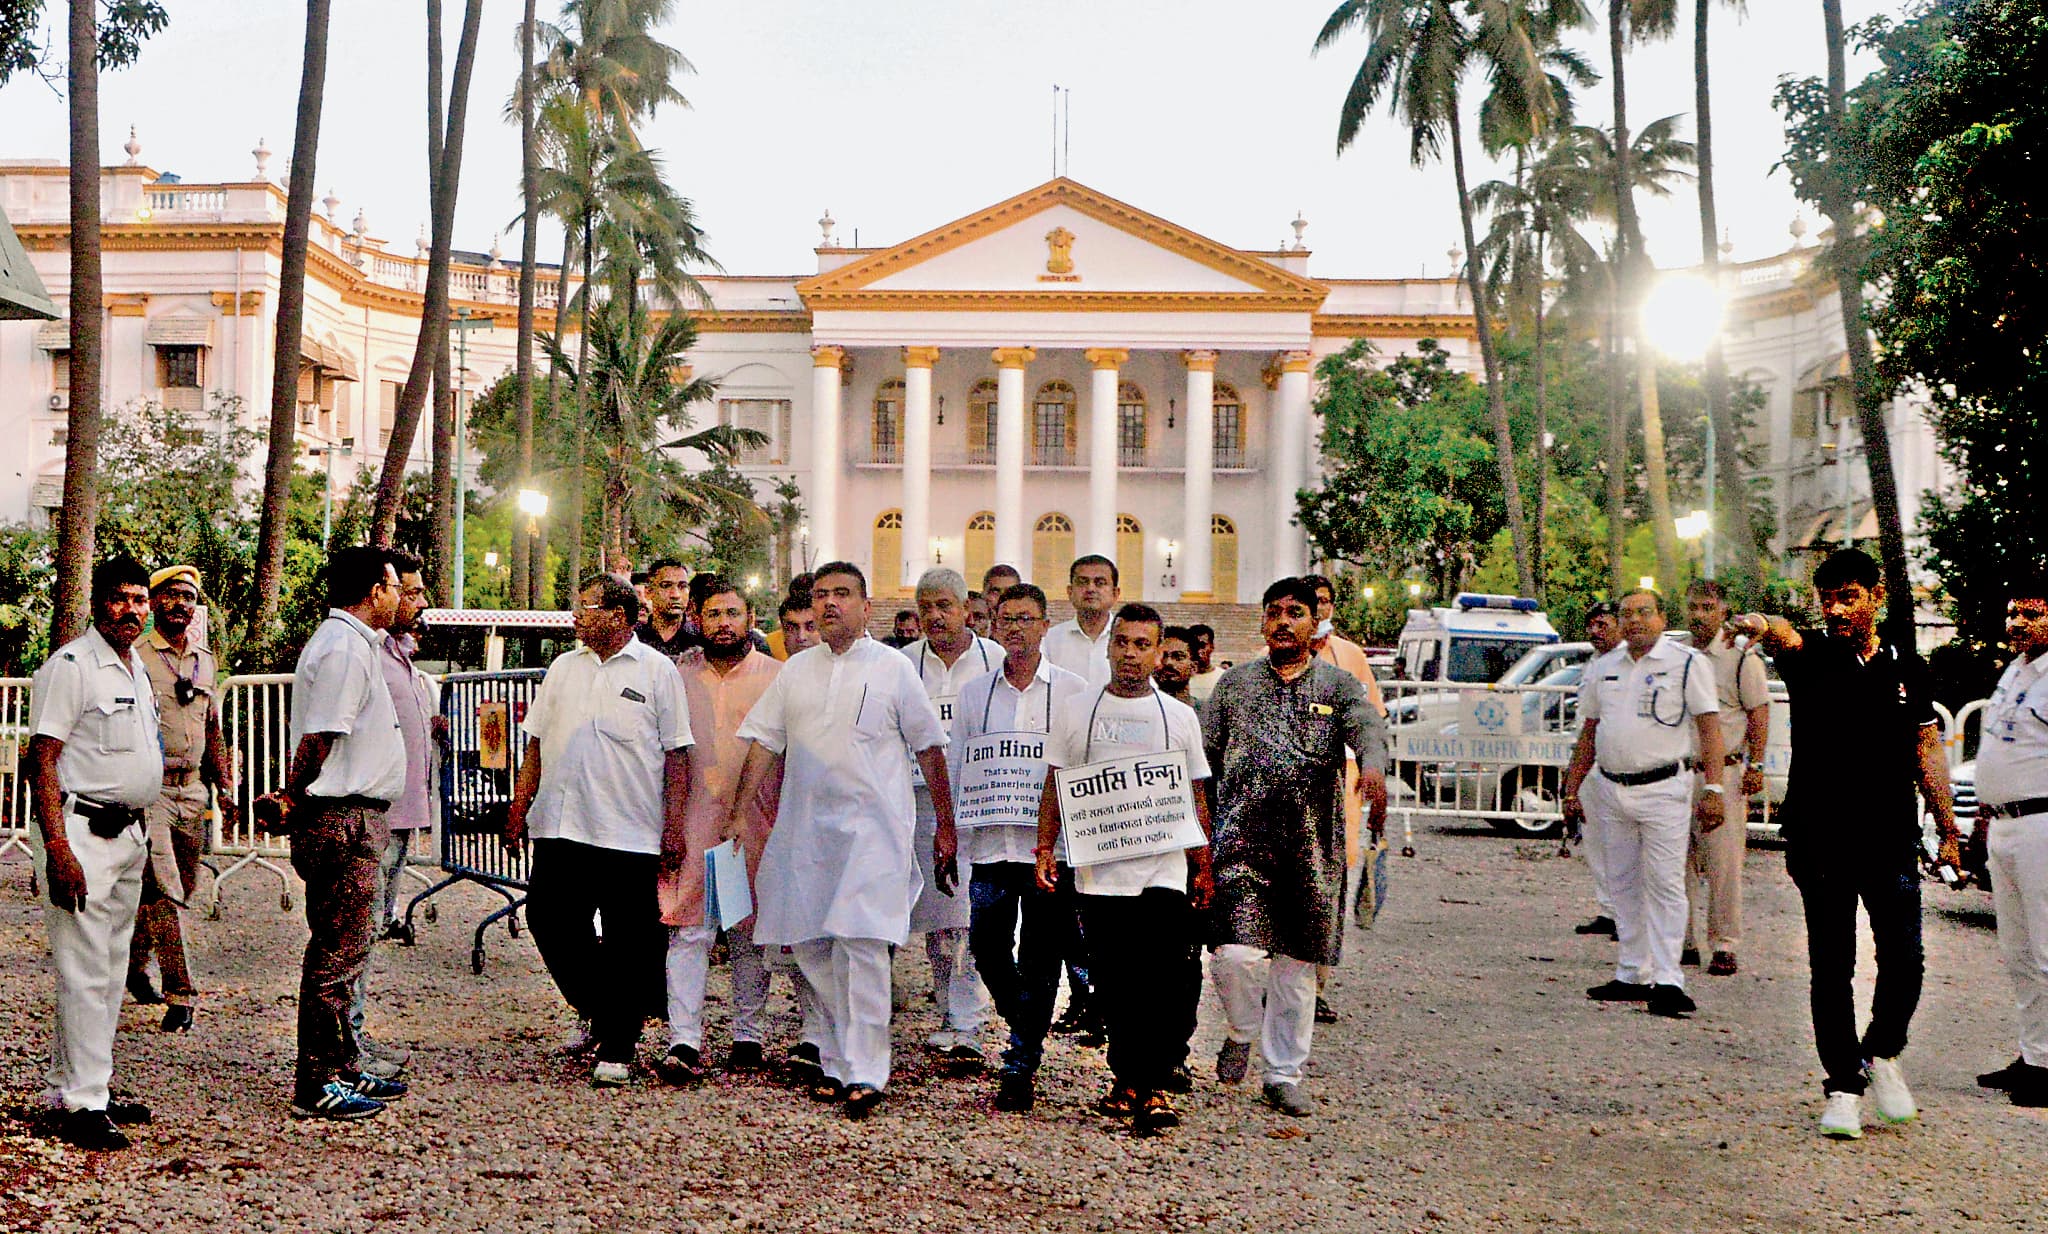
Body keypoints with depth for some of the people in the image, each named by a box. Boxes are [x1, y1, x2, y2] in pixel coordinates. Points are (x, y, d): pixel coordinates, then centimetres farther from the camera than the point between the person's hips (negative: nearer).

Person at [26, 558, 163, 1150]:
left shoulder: (137, 668, 16)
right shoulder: (70, 665, -11)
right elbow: (42, 758, -16)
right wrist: (57, 848, -23)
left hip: (127, 834, 9)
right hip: (80, 832, -9)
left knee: (110, 969, 12)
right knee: (85, 972, -8)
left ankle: (70, 1088, 21)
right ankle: (81, 1102, -3)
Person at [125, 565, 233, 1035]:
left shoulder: (205, 660, 15)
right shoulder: (135, 656, -4)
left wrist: (224, 785, 17)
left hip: (192, 786, 6)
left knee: (179, 890, 12)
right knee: (165, 894, -10)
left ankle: (134, 966, 32)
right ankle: (181, 995, -7)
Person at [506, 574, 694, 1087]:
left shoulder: (657, 670, 0)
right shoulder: (564, 667, 14)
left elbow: (677, 754, -1)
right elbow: (537, 741, 18)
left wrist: (674, 825, -6)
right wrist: (520, 804, 10)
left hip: (630, 832, -4)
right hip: (561, 826, 5)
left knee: (627, 943, 0)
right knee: (549, 919, 4)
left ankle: (616, 1049, 11)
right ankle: (594, 1011, 28)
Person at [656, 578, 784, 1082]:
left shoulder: (778, 677, 5)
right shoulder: (681, 677, 12)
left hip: (756, 822, -1)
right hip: (695, 819, 1)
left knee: (751, 933, 7)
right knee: (688, 930, -7)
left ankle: (747, 1035, 19)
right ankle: (684, 1043, -8)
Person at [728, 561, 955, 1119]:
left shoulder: (893, 667, 3)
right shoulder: (796, 671, 13)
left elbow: (929, 748, 5)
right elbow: (764, 742, 14)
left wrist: (946, 826, 4)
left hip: (872, 829, -5)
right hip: (805, 830, 5)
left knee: (861, 945, -12)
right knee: (811, 947, 6)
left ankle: (865, 1073, -9)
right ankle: (836, 1059, 18)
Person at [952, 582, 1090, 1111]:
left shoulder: (1073, 691, 2)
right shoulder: (974, 692, 12)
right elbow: (953, 766, 16)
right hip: (990, 844, 3)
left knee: (1039, 961, 0)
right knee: (987, 949, 4)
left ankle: (1020, 1066, 9)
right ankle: (1027, 1033, 28)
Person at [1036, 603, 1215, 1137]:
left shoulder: (1179, 717, 8)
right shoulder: (1075, 711, 8)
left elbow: (1196, 798, 12)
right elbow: (1055, 787, 10)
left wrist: (1203, 868, 8)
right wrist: (1045, 849, 1)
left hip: (1164, 872, -1)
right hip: (1098, 872, 1)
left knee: (1162, 985, -8)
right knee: (1114, 987, 6)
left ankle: (1153, 1087, -3)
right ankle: (1126, 1078, 19)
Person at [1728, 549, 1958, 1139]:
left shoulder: (1907, 667, 10)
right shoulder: (1810, 655, 1)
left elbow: (1927, 749, 13)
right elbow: (1781, 634, -24)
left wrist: (1947, 827, 8)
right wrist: (1756, 624, -48)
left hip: (1893, 840, 2)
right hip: (1819, 840, -2)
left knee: (1905, 961, 0)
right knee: (1832, 967, 3)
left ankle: (1882, 1053, 26)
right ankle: (1843, 1085, 13)